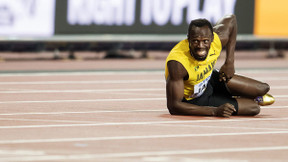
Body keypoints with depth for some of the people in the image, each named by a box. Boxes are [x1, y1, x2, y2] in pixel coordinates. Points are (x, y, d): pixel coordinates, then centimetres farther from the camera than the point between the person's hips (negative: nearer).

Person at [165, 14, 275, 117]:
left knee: (262, 89, 3)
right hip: (193, 101, -5)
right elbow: (173, 106, -40)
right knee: (253, 108, -9)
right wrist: (215, 111, -43)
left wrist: (229, 62, -6)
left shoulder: (218, 38, -25)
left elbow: (231, 19, -1)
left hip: (210, 80, 5)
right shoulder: (177, 63, -42)